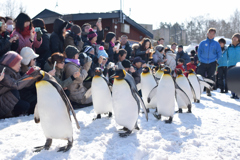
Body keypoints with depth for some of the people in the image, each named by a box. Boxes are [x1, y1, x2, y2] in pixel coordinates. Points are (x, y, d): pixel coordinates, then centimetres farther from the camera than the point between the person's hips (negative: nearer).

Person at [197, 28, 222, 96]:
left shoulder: (216, 44, 4)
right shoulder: (203, 43, 3)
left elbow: (219, 53, 9)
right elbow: (199, 52, 10)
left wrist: (216, 60, 4)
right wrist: (200, 59, 4)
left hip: (212, 64, 0)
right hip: (203, 63, 0)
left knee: (210, 77, 4)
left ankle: (208, 90, 14)